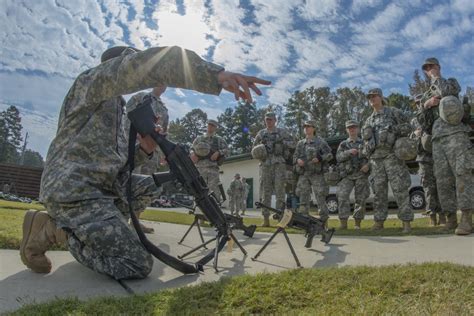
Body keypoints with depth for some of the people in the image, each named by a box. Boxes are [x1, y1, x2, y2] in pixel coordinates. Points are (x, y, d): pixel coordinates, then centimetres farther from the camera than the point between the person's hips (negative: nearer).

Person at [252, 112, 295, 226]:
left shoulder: (282, 132, 10)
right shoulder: (261, 134, 16)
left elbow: (292, 145, 7)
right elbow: (254, 148, 19)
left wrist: (282, 142, -5)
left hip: (279, 164, -2)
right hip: (265, 164, 2)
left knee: (280, 190, -7)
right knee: (265, 192, 0)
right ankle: (266, 219, 4)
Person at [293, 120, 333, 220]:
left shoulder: (320, 142, 2)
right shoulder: (300, 143, 15)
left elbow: (329, 155, -1)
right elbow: (295, 156, 17)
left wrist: (319, 158, -18)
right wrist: (297, 160, -6)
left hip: (317, 174, -4)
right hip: (303, 174, 4)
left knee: (320, 198, -4)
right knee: (303, 198, 5)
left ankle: (324, 219, 4)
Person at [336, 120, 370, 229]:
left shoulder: (364, 143, 15)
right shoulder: (343, 144, 14)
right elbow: (338, 157, 0)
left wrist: (368, 164, -10)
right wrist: (348, 152, -18)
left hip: (361, 174, 1)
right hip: (347, 175, 0)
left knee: (361, 199, -1)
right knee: (342, 197, -14)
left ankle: (357, 224, 7)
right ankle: (343, 223, -11)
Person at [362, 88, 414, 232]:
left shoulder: (393, 112, 9)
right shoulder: (369, 120, 22)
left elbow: (407, 127, 2)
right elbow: (366, 141, 21)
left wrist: (391, 130, -10)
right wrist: (366, 158, 9)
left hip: (392, 154, -4)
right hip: (375, 158, 5)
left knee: (400, 188, -8)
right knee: (379, 190, 3)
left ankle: (406, 221, -6)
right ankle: (379, 221, 6)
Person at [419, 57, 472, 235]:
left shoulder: (451, 82, 16)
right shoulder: (426, 95, 29)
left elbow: (446, 91, -10)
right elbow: (425, 119, 18)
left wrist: (435, 76, 6)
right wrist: (427, 103, -1)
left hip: (455, 133, -5)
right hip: (437, 138, 5)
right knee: (442, 179, -1)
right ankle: (451, 218, 3)